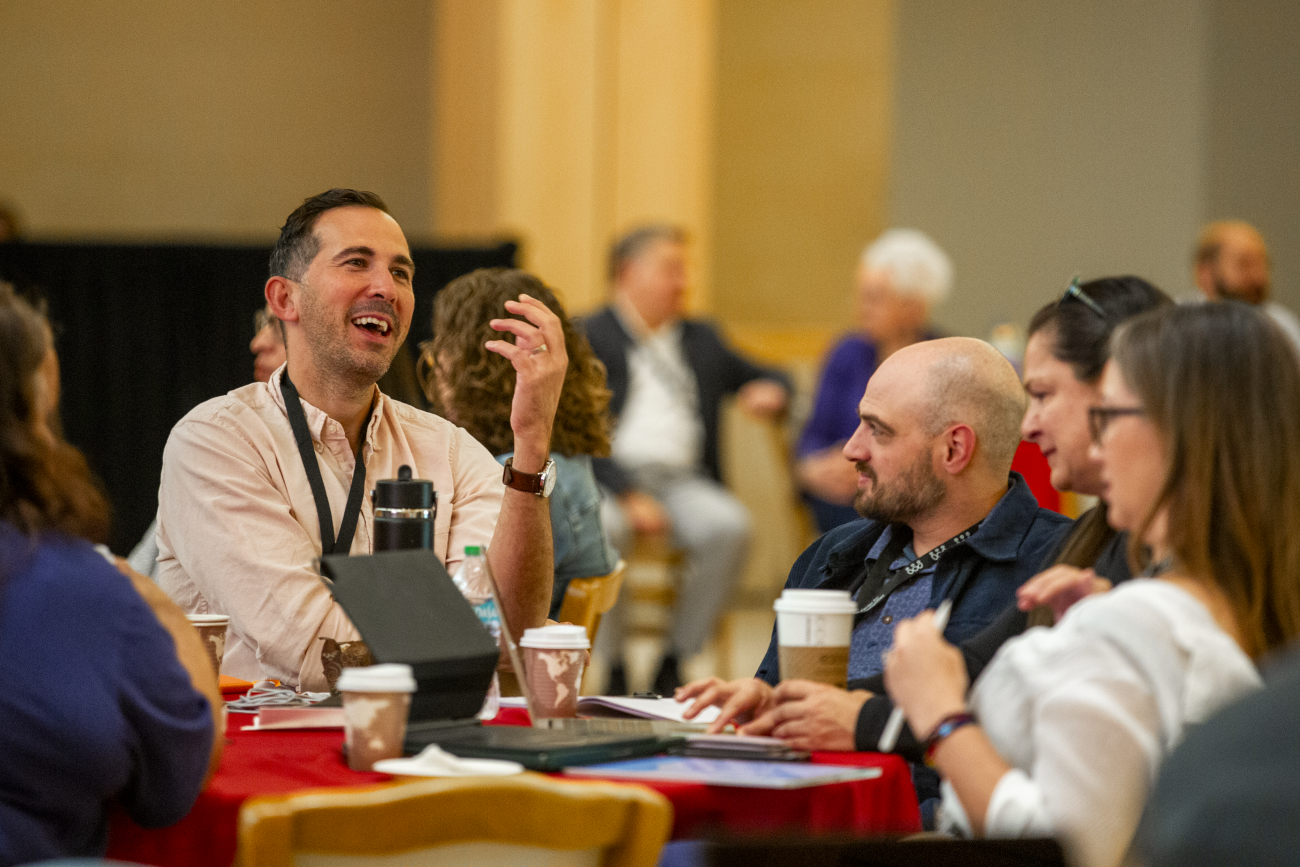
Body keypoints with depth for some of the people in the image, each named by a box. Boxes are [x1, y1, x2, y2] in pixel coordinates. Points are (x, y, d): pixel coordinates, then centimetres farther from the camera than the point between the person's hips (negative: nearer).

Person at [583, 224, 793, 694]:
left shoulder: (702, 340, 23)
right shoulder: (587, 338, 6)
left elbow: (767, 377, 32)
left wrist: (772, 391, 5)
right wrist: (628, 495, -18)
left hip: (683, 478, 4)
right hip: (611, 476, -4)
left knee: (729, 527, -28)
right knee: (601, 530, -37)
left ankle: (674, 663, -16)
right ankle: (614, 673, -23)